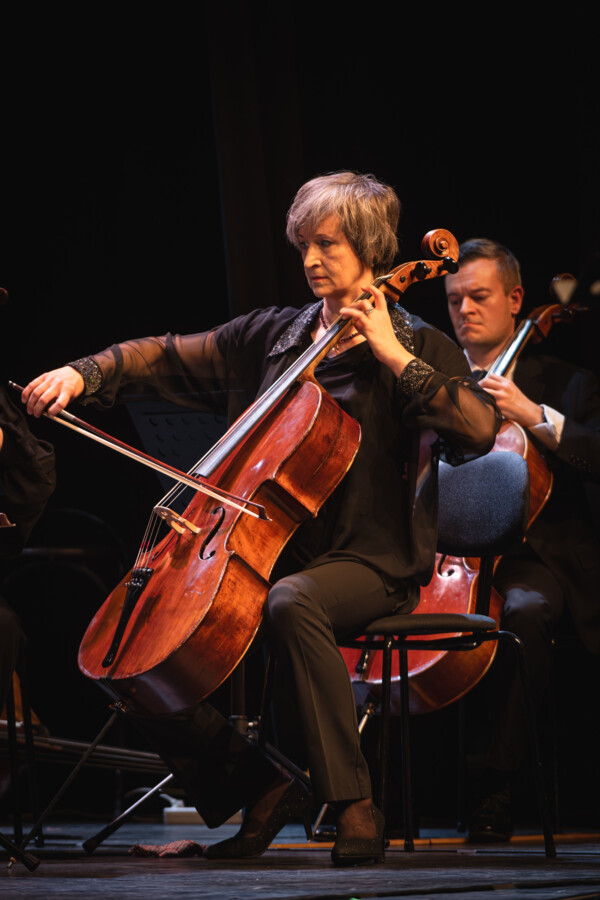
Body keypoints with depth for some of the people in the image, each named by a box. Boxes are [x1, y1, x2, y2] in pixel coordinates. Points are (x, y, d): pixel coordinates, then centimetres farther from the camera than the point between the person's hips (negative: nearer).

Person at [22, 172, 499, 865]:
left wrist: (394, 355, -14)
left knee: (291, 602, -40)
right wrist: (84, 373, -2)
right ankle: (260, 786, 3)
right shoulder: (269, 335, 15)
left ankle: (354, 805, -33)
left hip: (369, 561, -5)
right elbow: (168, 357, 15)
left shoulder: (414, 345, 2)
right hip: (267, 553, 6)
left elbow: (479, 430, -15)